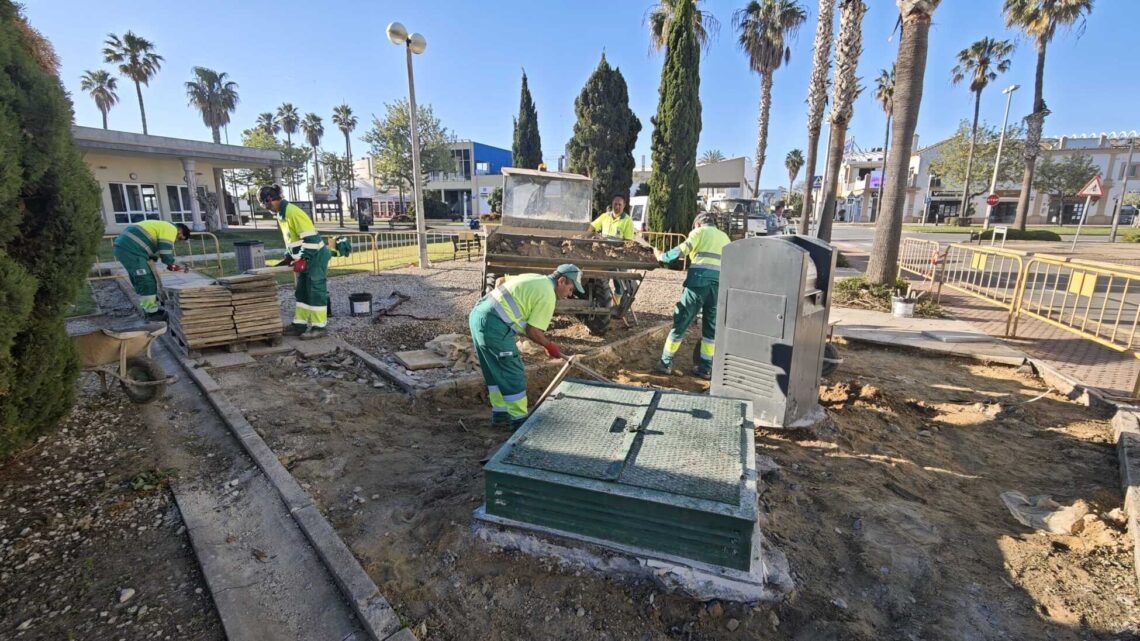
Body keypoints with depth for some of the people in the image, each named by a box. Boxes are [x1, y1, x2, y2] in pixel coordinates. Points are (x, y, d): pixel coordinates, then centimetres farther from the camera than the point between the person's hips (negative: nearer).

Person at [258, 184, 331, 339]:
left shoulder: (292, 212, -19)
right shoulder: (281, 214, 12)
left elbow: (310, 237, -24)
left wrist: (303, 259, -21)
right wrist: (288, 258, 17)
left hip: (315, 256, -10)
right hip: (305, 258, 10)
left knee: (316, 291, -5)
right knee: (302, 292, 13)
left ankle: (319, 327, 2)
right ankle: (300, 324, 20)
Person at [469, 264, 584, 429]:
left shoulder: (533, 279, 20)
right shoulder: (548, 296, -6)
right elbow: (532, 331, -7)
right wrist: (549, 345, 11)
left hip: (478, 315, 10)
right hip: (494, 326, -10)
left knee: (495, 371, 20)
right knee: (513, 374, 3)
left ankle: (500, 412, 31)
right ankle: (519, 419, 14)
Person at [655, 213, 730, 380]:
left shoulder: (700, 232, 12)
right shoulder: (725, 237, 26)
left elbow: (682, 250, -2)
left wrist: (662, 257, 10)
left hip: (699, 280, -4)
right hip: (719, 284, 4)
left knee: (681, 321, 3)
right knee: (711, 326, 12)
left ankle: (666, 363, 8)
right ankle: (705, 368, 15)